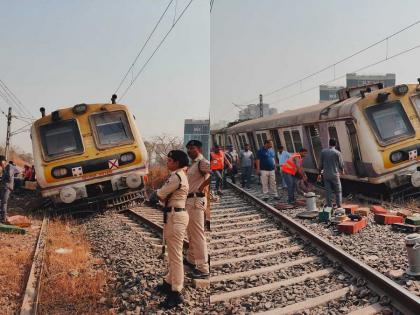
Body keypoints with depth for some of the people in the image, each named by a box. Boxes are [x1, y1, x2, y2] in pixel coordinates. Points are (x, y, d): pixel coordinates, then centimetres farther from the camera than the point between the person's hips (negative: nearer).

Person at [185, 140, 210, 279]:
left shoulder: (202, 162, -13)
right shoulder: (193, 164, 17)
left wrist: (202, 185, -21)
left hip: (196, 201, -11)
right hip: (189, 200, 11)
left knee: (197, 234, -7)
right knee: (191, 233, 21)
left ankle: (203, 268, -2)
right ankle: (191, 259, 37)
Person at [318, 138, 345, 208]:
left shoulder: (323, 152, -1)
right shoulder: (337, 153, -10)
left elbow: (321, 164, 2)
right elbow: (341, 164, -1)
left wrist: (319, 174, 11)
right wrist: (342, 171, 20)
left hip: (326, 175, 3)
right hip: (335, 175, -3)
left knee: (328, 191, 9)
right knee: (338, 191, 10)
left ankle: (329, 206, 12)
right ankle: (339, 205, 9)